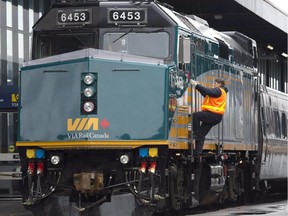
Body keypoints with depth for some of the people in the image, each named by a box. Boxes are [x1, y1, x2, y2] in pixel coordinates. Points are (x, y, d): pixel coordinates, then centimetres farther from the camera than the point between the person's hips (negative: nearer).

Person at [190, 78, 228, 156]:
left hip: (213, 115, -10)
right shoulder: (219, 91, 27)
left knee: (195, 115, -21)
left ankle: (196, 134, -18)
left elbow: (208, 91, -20)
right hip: (216, 117, 10)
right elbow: (206, 94, 23)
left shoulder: (218, 90, -4)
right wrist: (198, 86, 14)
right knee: (202, 134, 7)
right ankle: (198, 152, 3)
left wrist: (196, 85, -20)